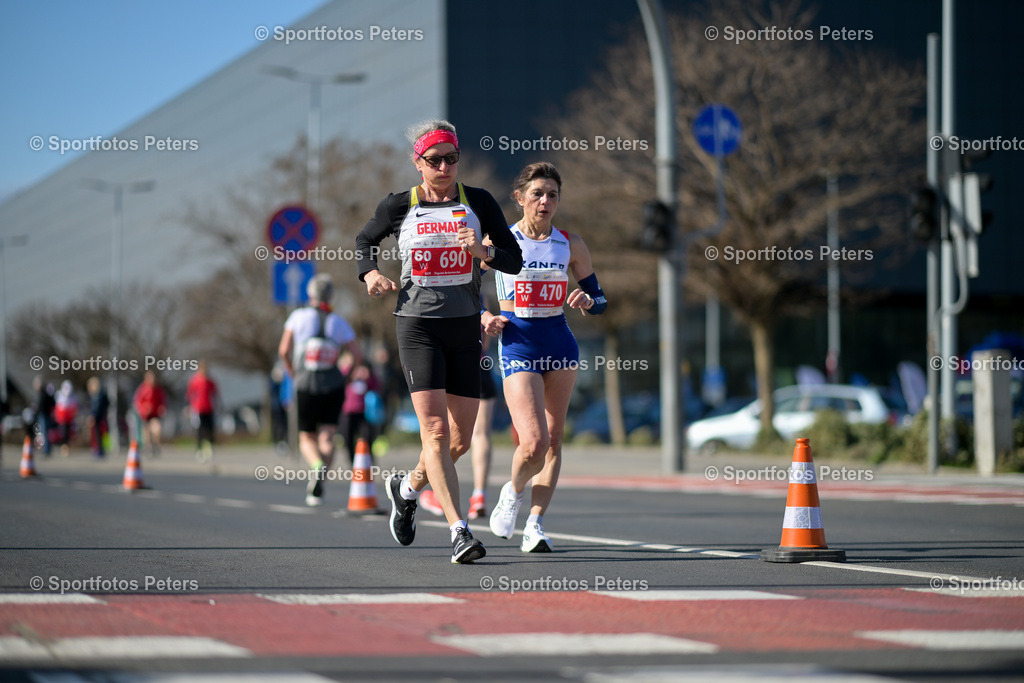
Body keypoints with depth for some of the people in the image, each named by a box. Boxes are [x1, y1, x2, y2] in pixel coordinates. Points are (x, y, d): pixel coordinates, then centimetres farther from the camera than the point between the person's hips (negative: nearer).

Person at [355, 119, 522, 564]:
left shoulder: (479, 202, 4)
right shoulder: (398, 206, 2)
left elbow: (515, 260, 4)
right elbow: (363, 242, 19)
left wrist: (484, 251, -17)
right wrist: (370, 273, -1)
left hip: (466, 327, 3)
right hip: (418, 326, -3)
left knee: (461, 438, 7)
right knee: (435, 430, -15)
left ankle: (407, 488, 36)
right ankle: (459, 531, -17)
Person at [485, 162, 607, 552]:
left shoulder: (570, 244, 4)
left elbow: (599, 300, 11)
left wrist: (586, 301, -12)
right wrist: (485, 318, -11)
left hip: (560, 344, 4)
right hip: (517, 347, -4)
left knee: (553, 440, 5)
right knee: (533, 444, -16)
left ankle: (535, 524, 15)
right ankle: (513, 492, 15)